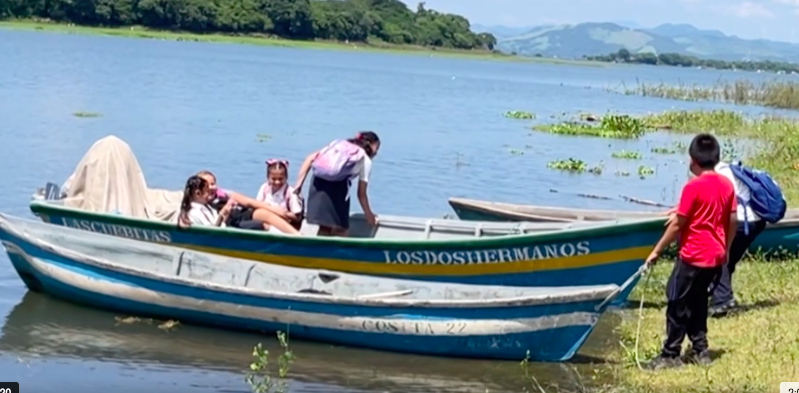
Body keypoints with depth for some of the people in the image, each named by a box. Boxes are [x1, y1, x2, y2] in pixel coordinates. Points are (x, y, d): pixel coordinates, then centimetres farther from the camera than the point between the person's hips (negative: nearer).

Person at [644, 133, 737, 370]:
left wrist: (656, 251, -6)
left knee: (678, 304, 1)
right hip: (716, 256, 7)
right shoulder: (727, 185, 3)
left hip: (692, 257, -7)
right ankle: (700, 350, 19)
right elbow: (733, 221, 8)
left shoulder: (693, 186, -16)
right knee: (698, 301, 18)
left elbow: (677, 225, -14)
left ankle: (670, 355, 2)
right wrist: (725, 249, 22)